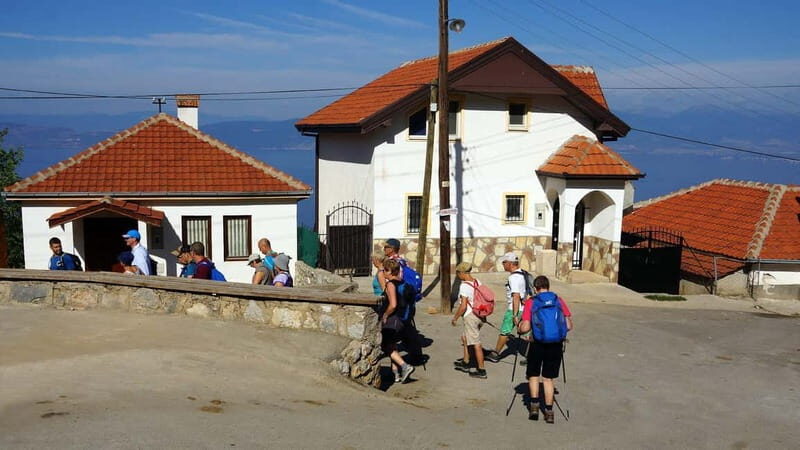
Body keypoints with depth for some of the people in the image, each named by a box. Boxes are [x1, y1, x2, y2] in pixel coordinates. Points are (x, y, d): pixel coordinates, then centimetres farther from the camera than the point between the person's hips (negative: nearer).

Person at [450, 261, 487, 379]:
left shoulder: (464, 286, -18)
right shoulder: (477, 282, 5)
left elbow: (463, 307, -20)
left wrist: (455, 318, -7)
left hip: (470, 316, -9)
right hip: (480, 315, 9)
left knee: (476, 344, -1)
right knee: (465, 338, 24)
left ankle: (481, 370, 6)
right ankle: (465, 363, 34)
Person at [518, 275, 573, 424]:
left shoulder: (530, 302, -4)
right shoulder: (559, 301, 3)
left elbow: (525, 328, -9)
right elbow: (568, 326, 1)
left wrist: (520, 326, 13)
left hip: (537, 343, -2)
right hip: (556, 344, 2)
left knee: (533, 375, 18)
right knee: (548, 378, 13)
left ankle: (534, 404, 7)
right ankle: (549, 411, 12)